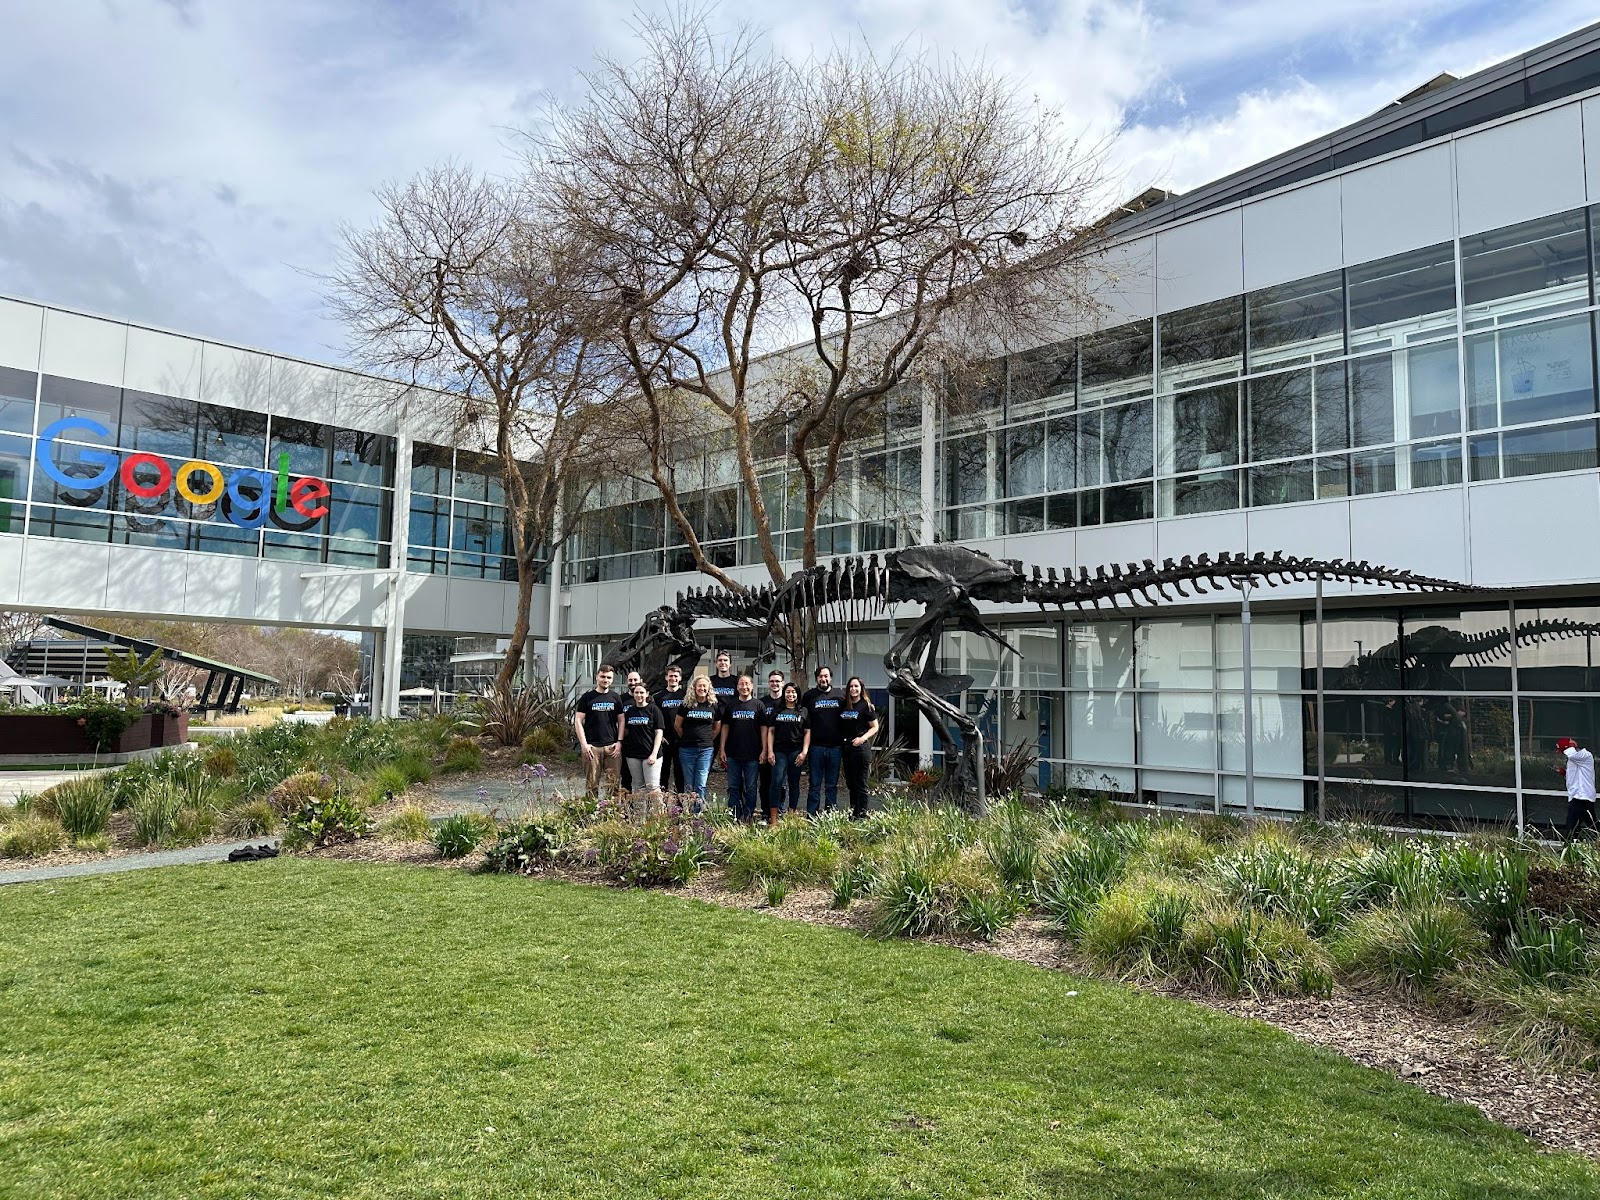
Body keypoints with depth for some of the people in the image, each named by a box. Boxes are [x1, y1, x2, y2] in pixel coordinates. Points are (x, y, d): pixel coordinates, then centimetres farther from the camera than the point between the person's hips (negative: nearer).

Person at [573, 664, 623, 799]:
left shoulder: (616, 698, 11)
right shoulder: (587, 697, 4)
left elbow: (621, 721, 11)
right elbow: (578, 721, 1)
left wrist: (619, 742, -2)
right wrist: (584, 744, -7)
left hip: (611, 747, 2)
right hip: (592, 747, -2)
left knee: (612, 783, 0)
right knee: (592, 784, -1)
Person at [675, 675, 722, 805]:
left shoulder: (714, 706, 3)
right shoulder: (687, 705, 0)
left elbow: (717, 728, 16)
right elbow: (678, 725, 9)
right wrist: (687, 738, 12)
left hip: (706, 750, 0)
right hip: (687, 749, 0)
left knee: (701, 785, -2)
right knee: (689, 785, 7)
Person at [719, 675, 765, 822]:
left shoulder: (758, 705, 2)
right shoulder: (730, 705, 8)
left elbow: (764, 728, 1)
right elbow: (725, 727, 10)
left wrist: (764, 751, -5)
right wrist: (722, 749, 3)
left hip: (752, 755, -2)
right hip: (733, 754, 2)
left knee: (751, 788, 5)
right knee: (733, 787, 7)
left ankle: (748, 816, 12)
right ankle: (734, 816, 14)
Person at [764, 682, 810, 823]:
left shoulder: (803, 711, 9)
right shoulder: (776, 711, 11)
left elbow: (807, 732, 6)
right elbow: (771, 731, 9)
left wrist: (804, 752, -4)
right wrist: (770, 751, -1)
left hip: (796, 752, 0)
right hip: (779, 752, 0)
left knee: (794, 784, 6)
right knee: (777, 782, -9)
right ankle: (773, 818, -10)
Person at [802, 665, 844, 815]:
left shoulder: (839, 697, 6)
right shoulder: (810, 695, 3)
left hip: (835, 746, 1)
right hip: (816, 746, -1)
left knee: (832, 784, 9)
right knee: (814, 784, 2)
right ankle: (811, 815, 7)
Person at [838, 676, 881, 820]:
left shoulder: (866, 705, -5)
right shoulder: (843, 705, 10)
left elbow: (875, 727, -3)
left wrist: (863, 738, -17)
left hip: (861, 747, -6)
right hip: (846, 747, 6)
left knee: (860, 783, -2)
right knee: (849, 782, 14)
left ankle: (861, 814, 4)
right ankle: (853, 812, 24)